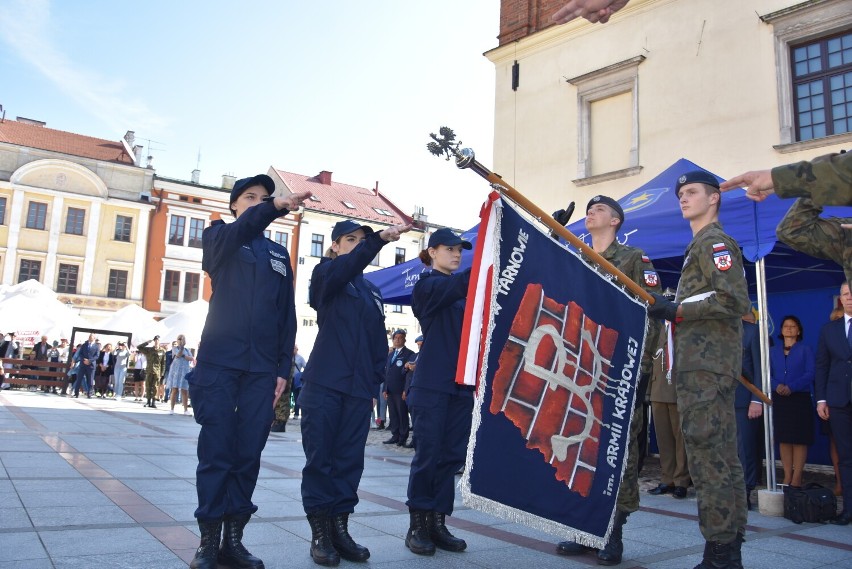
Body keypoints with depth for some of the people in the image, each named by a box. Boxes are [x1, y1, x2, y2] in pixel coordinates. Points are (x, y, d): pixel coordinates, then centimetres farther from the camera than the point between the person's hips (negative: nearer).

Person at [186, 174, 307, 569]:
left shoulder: (279, 254, 18)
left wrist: (283, 368, 6)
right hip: (219, 361, -3)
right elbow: (237, 232, -18)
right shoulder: (217, 238, 9)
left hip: (262, 368, 3)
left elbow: (287, 314, 14)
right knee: (216, 452, -3)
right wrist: (274, 208, -36)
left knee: (248, 454, 3)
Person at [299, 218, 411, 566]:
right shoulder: (325, 275, 4)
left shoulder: (372, 291, 18)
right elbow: (343, 268, -21)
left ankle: (339, 529, 15)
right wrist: (379, 239, -33)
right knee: (319, 458, -1)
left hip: (358, 388, 5)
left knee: (350, 460, 6)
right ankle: (319, 533, 7)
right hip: (324, 383, -4)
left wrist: (375, 381, 8)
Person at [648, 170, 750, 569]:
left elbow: (734, 300, -18)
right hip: (702, 363, 11)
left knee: (706, 453, -11)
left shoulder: (713, 241, -6)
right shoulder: (702, 245, 25)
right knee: (721, 456, 12)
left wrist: (676, 310, -15)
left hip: (705, 366, -11)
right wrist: (671, 309, 17)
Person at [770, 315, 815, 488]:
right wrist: (777, 386, -12)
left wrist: (791, 387, -18)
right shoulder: (773, 351, 14)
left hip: (800, 399, -3)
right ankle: (787, 477, 9)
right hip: (779, 400, 3)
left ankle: (797, 479, 0)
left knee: (799, 440, -3)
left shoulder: (805, 349, 6)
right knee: (783, 440, 4)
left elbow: (810, 374, -5)